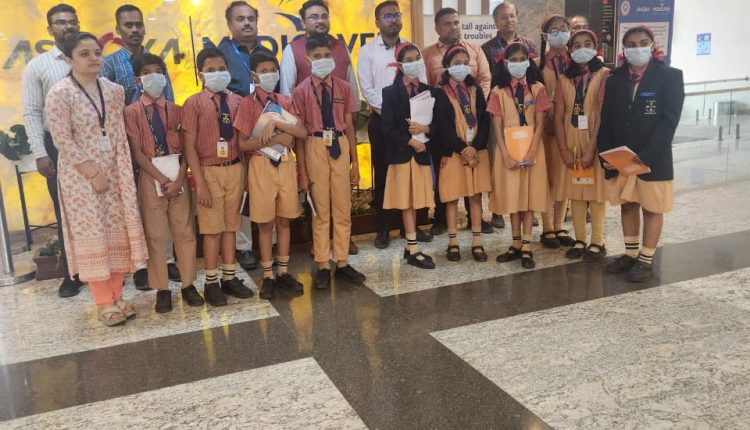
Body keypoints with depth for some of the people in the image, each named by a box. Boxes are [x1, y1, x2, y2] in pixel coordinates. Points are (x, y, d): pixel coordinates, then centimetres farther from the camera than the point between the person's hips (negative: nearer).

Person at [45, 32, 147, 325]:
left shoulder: (114, 90, 7)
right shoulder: (60, 93, -10)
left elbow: (119, 133, 9)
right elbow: (62, 140, -14)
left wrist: (121, 170, -1)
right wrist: (93, 173, -16)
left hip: (113, 173, 5)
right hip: (81, 176, -5)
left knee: (117, 232, 7)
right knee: (91, 235, 0)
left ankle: (116, 297, 19)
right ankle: (104, 303, 10)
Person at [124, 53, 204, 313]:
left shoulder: (175, 110, 5)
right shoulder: (132, 112, -2)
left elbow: (186, 148, 0)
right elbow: (136, 152, -8)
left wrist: (179, 179, -13)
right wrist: (162, 179, -14)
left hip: (178, 175, 2)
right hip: (150, 177, -2)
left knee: (185, 231, 6)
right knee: (155, 234, 4)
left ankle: (188, 284, 17)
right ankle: (162, 289, 14)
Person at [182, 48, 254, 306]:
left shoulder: (236, 101, 4)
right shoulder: (194, 103, -5)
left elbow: (243, 139, 6)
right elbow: (189, 146, -8)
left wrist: (247, 173, 3)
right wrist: (200, 182, -13)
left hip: (234, 169, 3)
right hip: (210, 171, -3)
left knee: (230, 226, 11)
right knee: (212, 228, 4)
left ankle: (229, 278, 23)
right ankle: (211, 282, 16)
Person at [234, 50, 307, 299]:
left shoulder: (285, 102, 7)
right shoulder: (248, 104, -4)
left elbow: (302, 133, -6)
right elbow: (243, 144, -10)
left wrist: (275, 124, -18)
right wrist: (275, 139, -15)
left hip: (286, 164, 4)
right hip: (261, 165, -3)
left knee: (284, 220, 9)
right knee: (265, 223, 4)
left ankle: (283, 272, 21)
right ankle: (268, 276, 15)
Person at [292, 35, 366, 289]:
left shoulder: (343, 87, 4)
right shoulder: (302, 91, -4)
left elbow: (349, 125, 6)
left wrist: (355, 161, 4)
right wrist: (302, 170, -7)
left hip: (340, 146, 3)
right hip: (315, 147, -3)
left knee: (343, 209, 9)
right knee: (320, 210, 7)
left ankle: (342, 263, 22)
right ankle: (323, 266, 17)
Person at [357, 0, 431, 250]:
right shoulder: (367, 51, 0)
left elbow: (422, 85, 4)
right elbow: (367, 90, -6)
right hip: (382, 120, -2)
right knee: (382, 175, 2)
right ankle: (383, 229, 10)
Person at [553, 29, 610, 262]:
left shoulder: (603, 75, -5)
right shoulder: (564, 79, 7)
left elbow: (602, 115, -12)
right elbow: (558, 117, 3)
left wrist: (591, 149, -17)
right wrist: (563, 149, -6)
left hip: (595, 143, -3)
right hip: (571, 144, 4)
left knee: (596, 191, 1)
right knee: (575, 191, 7)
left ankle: (597, 242, 10)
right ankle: (580, 240, 17)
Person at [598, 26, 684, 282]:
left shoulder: (670, 76, -5)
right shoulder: (615, 79, 7)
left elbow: (669, 120, -13)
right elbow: (606, 120, 5)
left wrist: (646, 155, -22)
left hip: (653, 158, -4)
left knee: (652, 209, 6)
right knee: (627, 205, 13)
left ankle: (646, 261, 16)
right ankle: (630, 254, 27)